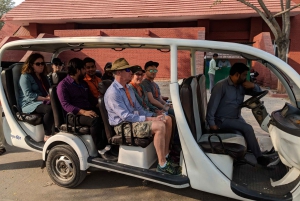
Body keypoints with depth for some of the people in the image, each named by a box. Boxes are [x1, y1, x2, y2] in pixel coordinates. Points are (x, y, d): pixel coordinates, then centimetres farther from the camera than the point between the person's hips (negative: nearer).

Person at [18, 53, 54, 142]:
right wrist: (45, 98, -19)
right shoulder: (25, 77, 0)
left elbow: (50, 90, 22)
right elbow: (28, 95, -12)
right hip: (29, 104, -6)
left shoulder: (43, 77, 24)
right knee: (49, 109, -37)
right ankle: (47, 135, -26)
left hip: (44, 102, 7)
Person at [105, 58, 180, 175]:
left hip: (134, 119, 10)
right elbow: (126, 116, -22)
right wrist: (148, 119, -21)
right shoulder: (113, 93, -17)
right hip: (123, 126, -9)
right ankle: (162, 165, -18)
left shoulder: (128, 89, 13)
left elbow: (138, 108, 16)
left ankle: (165, 155, 5)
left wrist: (153, 116, -1)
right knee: (159, 126, -28)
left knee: (167, 120, 1)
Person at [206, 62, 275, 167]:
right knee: (247, 129, -21)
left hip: (237, 118, 8)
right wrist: (211, 123, -23)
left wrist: (253, 86, -8)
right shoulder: (221, 86, -16)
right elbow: (212, 105, -19)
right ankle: (259, 157, -8)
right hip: (223, 120, -8)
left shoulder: (241, 86, 4)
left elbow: (258, 92, 15)